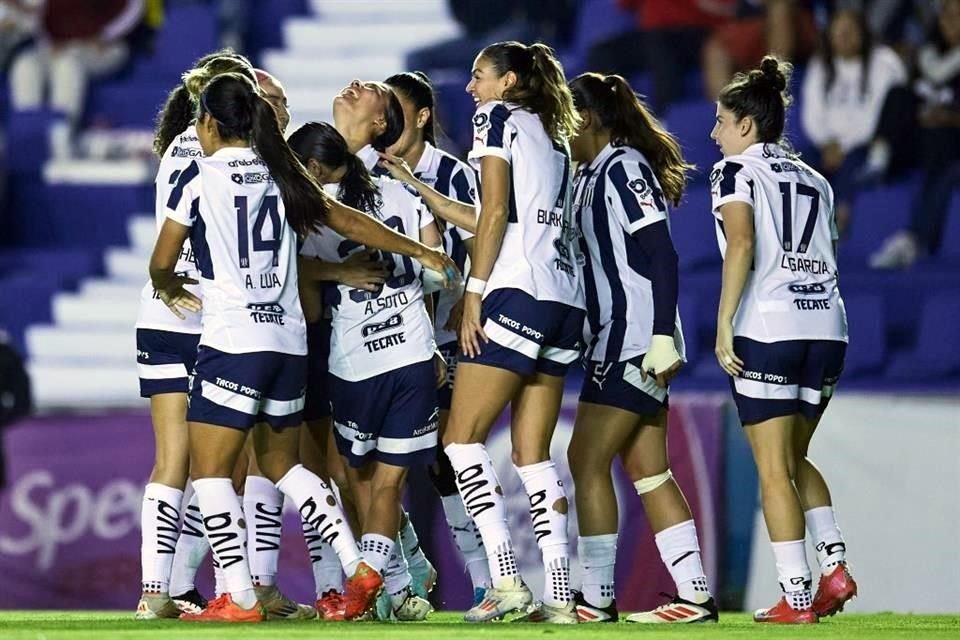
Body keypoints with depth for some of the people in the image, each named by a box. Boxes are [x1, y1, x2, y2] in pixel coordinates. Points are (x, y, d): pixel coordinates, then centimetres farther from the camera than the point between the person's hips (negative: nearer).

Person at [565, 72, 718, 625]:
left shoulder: (623, 168, -11)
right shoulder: (593, 174, 17)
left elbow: (662, 256, -18)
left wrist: (662, 336, -23)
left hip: (635, 343, -9)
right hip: (617, 342, 9)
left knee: (587, 461, -8)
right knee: (648, 470, 7)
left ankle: (598, 598, -6)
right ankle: (696, 595, 7)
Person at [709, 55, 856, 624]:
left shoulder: (736, 171, 2)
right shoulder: (815, 181, 20)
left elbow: (742, 244, -14)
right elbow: (828, 259, 17)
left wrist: (723, 325, -15)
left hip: (767, 329, -6)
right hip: (827, 326, 6)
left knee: (775, 468, -1)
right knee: (795, 457, 19)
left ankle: (797, 597, -5)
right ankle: (835, 566, 3)